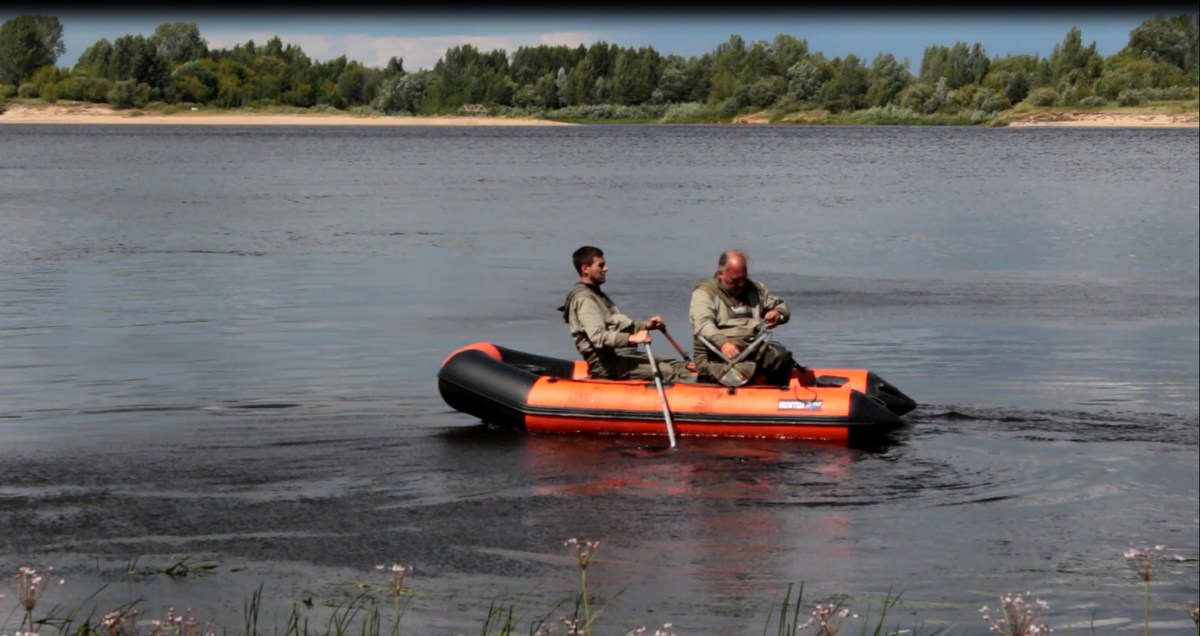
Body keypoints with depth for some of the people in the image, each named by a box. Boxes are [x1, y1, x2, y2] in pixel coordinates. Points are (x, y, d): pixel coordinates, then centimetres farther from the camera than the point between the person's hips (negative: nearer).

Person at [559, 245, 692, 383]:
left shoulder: (596, 294, 23)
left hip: (621, 355, 10)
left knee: (681, 367, -2)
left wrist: (646, 325, 9)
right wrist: (632, 338, -35)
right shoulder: (583, 299, -11)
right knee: (667, 371, -23)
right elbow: (598, 338, -24)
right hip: (606, 365, -10)